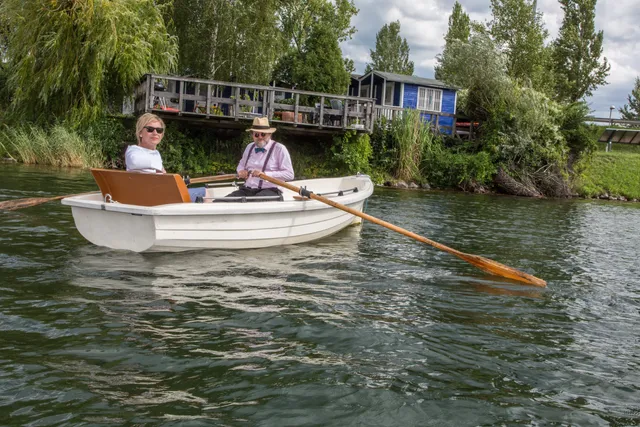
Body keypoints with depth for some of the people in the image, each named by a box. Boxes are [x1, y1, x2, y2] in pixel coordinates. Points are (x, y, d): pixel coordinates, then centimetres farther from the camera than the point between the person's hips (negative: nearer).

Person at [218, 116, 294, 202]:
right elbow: (241, 165, 38)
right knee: (218, 204, -20)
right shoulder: (249, 147, 20)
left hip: (269, 190, -6)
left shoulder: (279, 148, 1)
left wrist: (264, 174, -15)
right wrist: (241, 172, 12)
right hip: (247, 189, 6)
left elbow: (289, 174, -7)